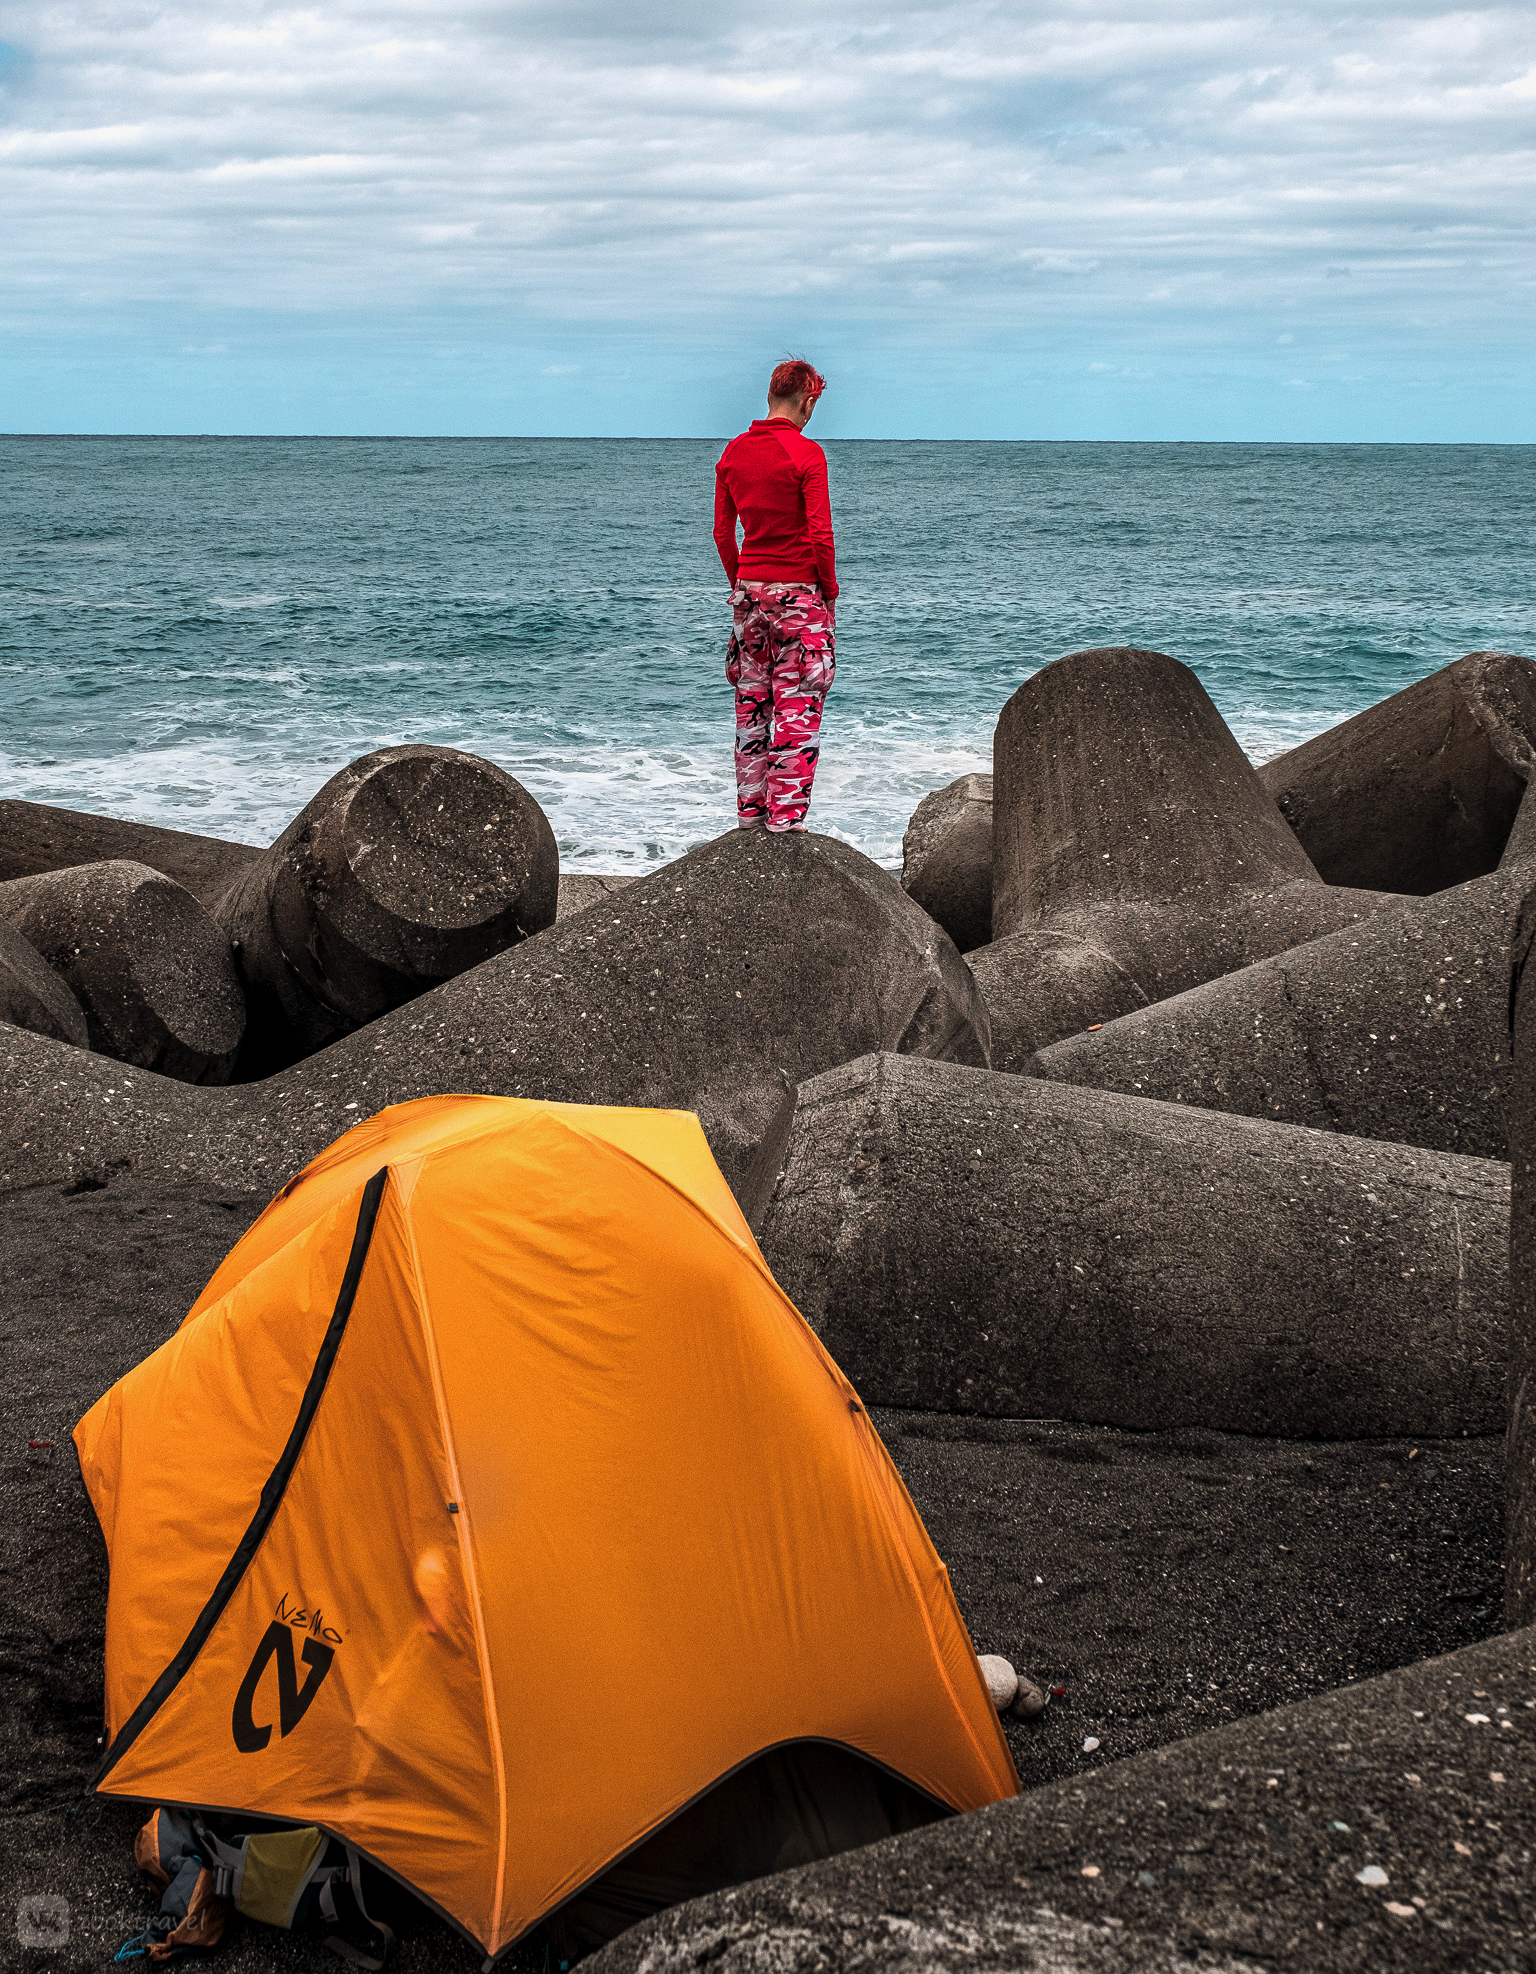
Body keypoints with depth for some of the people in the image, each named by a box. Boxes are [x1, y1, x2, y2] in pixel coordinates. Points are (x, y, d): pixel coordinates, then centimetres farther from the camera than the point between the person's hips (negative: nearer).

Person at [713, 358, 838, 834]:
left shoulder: (733, 452, 5)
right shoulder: (806, 454, -13)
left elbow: (722, 532, 9)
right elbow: (820, 534, -14)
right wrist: (830, 591, -2)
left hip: (750, 587, 6)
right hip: (799, 590, -6)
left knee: (751, 701, 13)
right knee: (799, 702, -1)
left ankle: (750, 807, 19)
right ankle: (785, 813, -2)